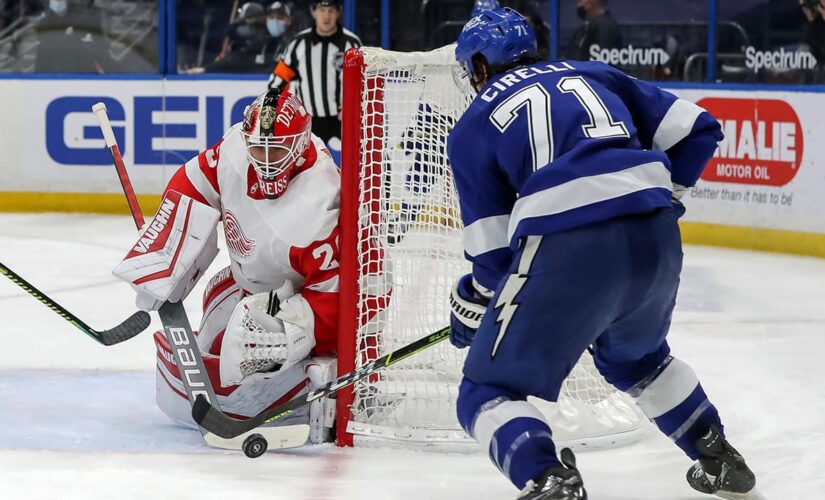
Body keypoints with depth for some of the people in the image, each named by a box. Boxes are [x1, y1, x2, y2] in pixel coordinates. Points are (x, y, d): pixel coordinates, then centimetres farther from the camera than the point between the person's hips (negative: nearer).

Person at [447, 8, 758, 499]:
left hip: (567, 249, -5)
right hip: (656, 239, 5)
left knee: (488, 391, 8)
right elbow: (697, 130, 21)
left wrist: (471, 306, 28)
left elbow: (495, 250, 11)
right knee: (636, 355, 37)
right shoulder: (594, 75, 24)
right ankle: (719, 458, 40)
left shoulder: (472, 127, 14)